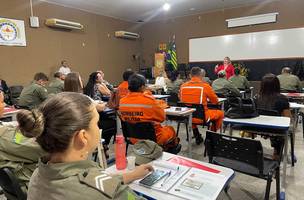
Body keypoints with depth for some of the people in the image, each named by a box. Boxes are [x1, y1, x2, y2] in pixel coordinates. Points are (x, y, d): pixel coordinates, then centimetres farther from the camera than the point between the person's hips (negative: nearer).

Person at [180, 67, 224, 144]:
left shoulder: (183, 86, -4)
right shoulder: (205, 86, -13)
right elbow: (215, 101, 0)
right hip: (201, 117, -4)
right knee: (220, 113, 22)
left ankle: (197, 136, 36)